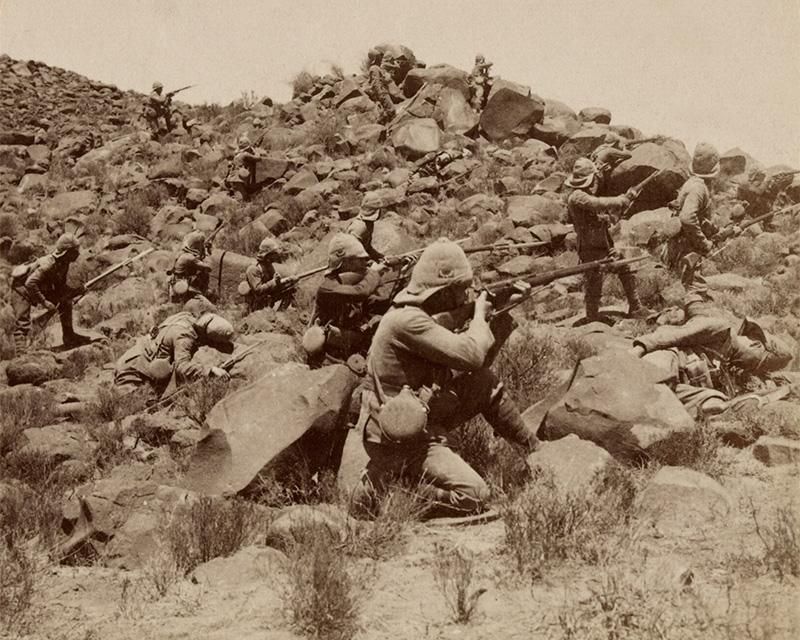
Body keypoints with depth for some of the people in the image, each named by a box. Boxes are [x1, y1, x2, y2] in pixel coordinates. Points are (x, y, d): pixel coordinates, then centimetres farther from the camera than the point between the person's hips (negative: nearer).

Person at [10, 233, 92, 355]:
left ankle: (69, 337, 10)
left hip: (38, 289, 9)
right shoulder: (49, 264, -33)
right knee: (22, 324, -19)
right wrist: (43, 302, -35)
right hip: (21, 288, -9)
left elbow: (60, 287, 4)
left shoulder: (64, 264, -4)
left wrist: (76, 290, -14)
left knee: (65, 300, 4)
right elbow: (30, 283, -38)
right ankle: (21, 353, -25)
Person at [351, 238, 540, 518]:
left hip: (420, 421, 10)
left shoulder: (420, 314, 7)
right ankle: (388, 476, -7)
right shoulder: (407, 320, -24)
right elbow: (469, 355, -27)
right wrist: (479, 315, -9)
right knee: (473, 495, -17)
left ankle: (534, 447, 25)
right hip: (397, 441, -10)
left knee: (486, 383, 8)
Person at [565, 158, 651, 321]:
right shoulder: (576, 197, -18)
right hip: (591, 249, -10)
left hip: (604, 246, 10)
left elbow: (609, 211, 20)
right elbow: (600, 203, -32)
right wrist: (622, 200, -19)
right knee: (593, 288, -1)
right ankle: (592, 322, 10)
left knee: (626, 271, 11)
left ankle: (635, 308, 20)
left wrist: (626, 198, 5)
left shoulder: (588, 196, 14)